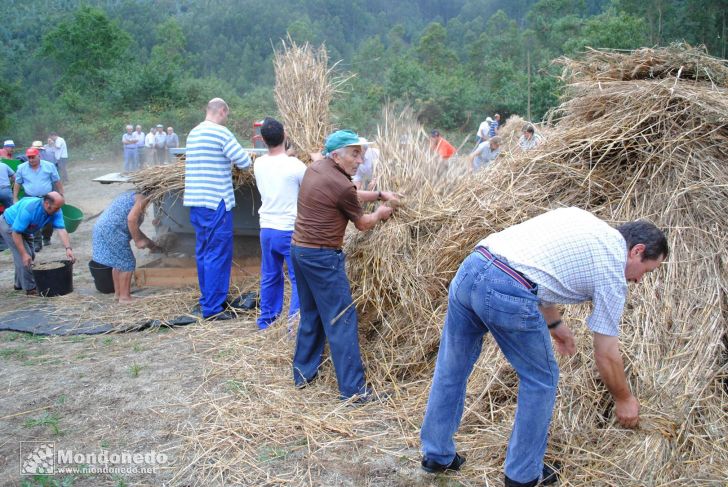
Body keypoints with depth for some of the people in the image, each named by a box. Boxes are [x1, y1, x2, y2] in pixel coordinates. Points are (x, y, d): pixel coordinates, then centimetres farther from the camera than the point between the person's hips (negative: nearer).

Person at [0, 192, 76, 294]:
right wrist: (24, 254, -36)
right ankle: (30, 288, -5)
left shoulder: (55, 211, -21)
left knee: (30, 255, 11)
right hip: (9, 225, -8)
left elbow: (61, 229, -27)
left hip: (24, 229, 8)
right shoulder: (28, 209, -40)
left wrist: (68, 248, -40)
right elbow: (16, 233, -35)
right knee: (24, 257, -15)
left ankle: (20, 284, 29)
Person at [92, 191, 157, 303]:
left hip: (101, 227, 10)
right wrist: (137, 241, -11)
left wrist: (148, 242, 34)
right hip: (113, 231, -10)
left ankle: (118, 293, 30)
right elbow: (131, 219, -20)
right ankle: (124, 297, 5)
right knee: (127, 264, 0)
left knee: (118, 262, 21)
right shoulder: (142, 198, -4)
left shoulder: (131, 195, 25)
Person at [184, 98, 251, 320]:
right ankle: (212, 307, -1)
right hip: (216, 203, -8)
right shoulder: (222, 133, -12)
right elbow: (244, 162, -10)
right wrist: (232, 157, 11)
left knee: (203, 252, 15)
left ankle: (206, 299, 25)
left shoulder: (193, 133, 13)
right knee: (219, 254, -3)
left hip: (196, 201, 8)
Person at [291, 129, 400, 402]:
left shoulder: (316, 168, 9)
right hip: (322, 257, -9)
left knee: (311, 315, 20)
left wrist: (380, 194, 17)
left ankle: (303, 374, 28)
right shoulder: (340, 185, -17)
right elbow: (362, 224, 0)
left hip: (299, 249, 9)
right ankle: (354, 389, 0)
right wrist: (380, 214, 18)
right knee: (341, 320, -4)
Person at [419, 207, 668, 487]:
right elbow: (606, 356, 14)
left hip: (469, 269, 7)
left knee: (451, 368, 21)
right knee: (541, 379, 16)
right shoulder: (612, 270, 8)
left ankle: (437, 455, 36)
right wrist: (624, 399, 31)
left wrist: (554, 323, 42)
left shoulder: (577, 217, 26)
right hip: (508, 295, -7)